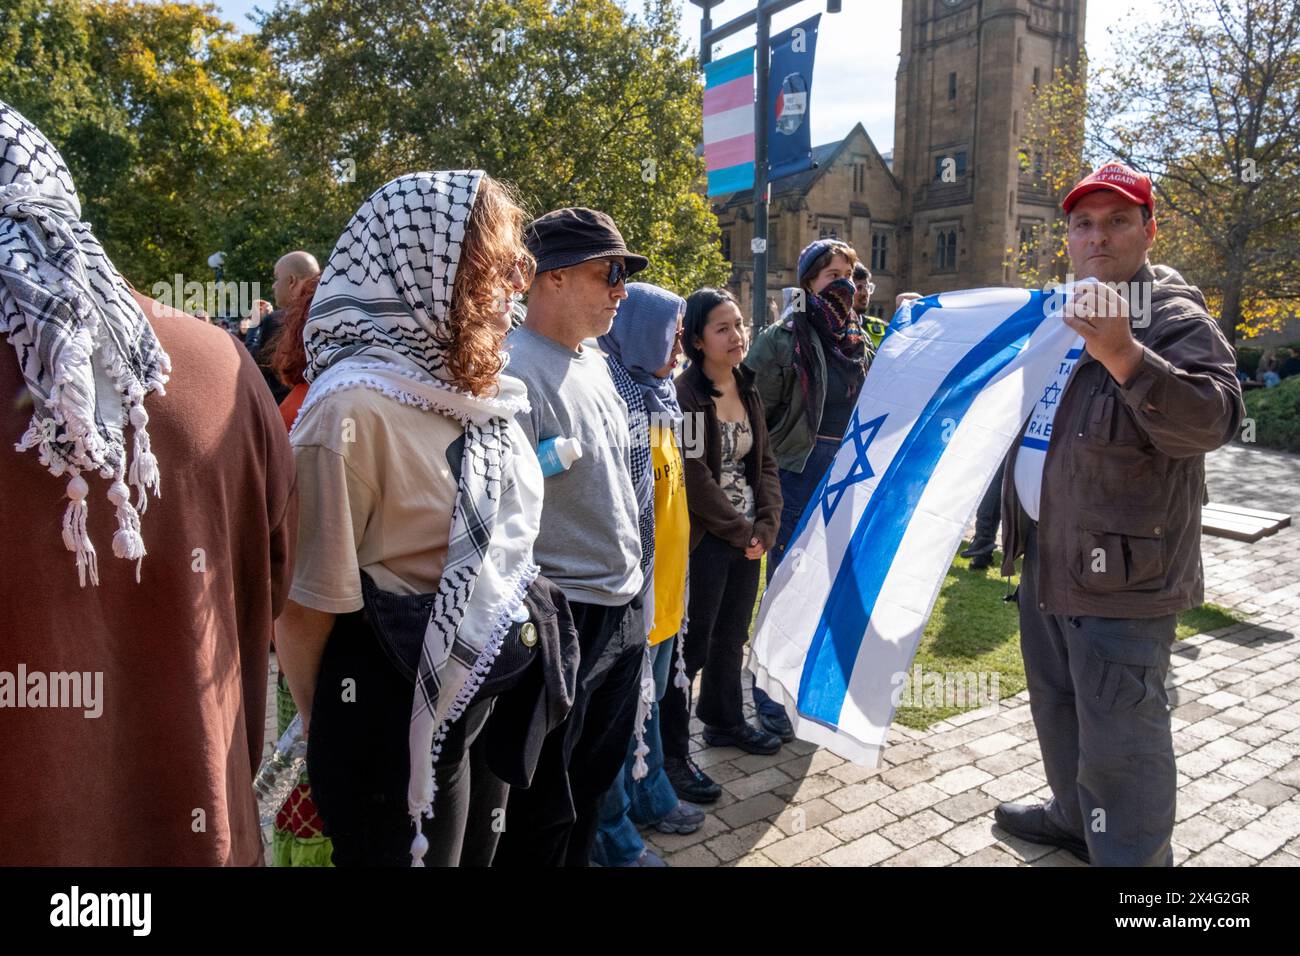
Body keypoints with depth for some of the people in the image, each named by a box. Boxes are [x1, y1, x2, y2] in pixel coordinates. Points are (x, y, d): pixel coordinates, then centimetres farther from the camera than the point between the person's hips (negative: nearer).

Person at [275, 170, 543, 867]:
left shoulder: (469, 387, 1)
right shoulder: (356, 403, -23)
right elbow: (302, 610, -17)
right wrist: (336, 741, -1)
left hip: (489, 700, 7)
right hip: (396, 723, -7)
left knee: (479, 854, 24)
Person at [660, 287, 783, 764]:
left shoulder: (747, 389, 10)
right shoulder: (685, 395, -14)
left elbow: (765, 463, 11)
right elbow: (695, 478, -17)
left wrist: (765, 526, -2)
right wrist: (740, 531, -11)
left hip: (748, 537, 7)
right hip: (705, 540, -7)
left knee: (732, 635, 19)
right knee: (693, 645, 1)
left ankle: (724, 720, 37)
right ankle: (670, 748, 16)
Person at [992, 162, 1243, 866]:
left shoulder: (1175, 319, -13)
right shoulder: (1057, 316, 12)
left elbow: (1213, 419, -29)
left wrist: (1123, 354, -43)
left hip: (1122, 570, -8)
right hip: (1048, 557, 9)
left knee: (1118, 735, -2)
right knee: (1059, 704, 23)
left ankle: (1134, 857, 17)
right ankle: (1076, 820, 44)